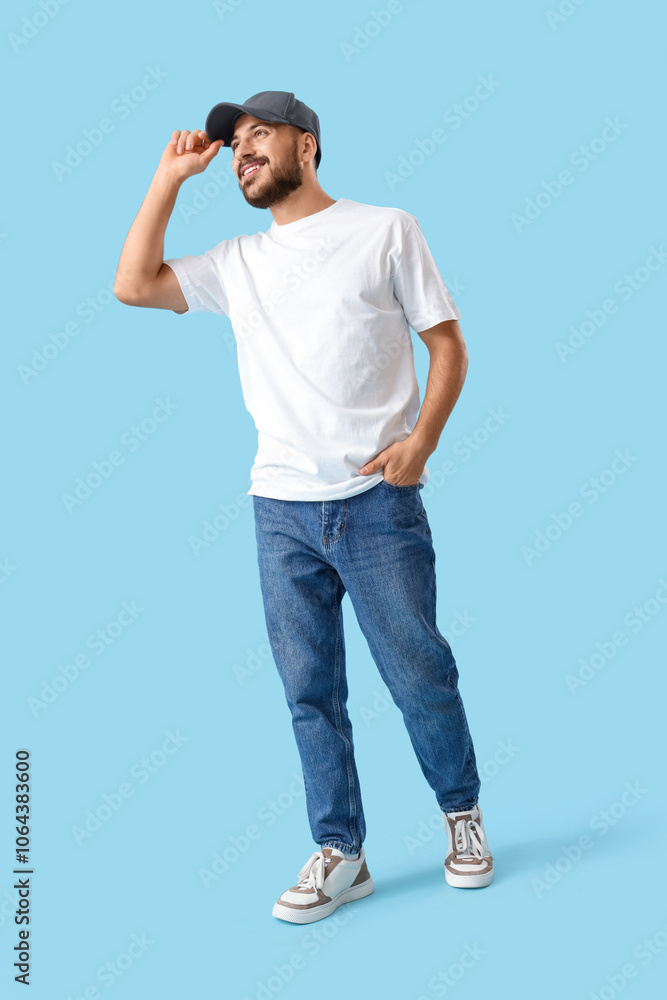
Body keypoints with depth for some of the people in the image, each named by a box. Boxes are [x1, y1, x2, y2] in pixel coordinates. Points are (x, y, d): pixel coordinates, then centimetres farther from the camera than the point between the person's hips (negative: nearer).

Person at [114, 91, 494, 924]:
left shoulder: (385, 230, 4)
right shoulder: (237, 263, 15)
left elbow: (447, 343, 3)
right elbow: (133, 285, 8)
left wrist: (421, 439, -13)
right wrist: (171, 176, 9)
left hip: (377, 501, -3)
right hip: (281, 509, 4)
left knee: (419, 674, 4)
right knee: (309, 690, 7)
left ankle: (462, 815, 28)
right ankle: (340, 854, 20)